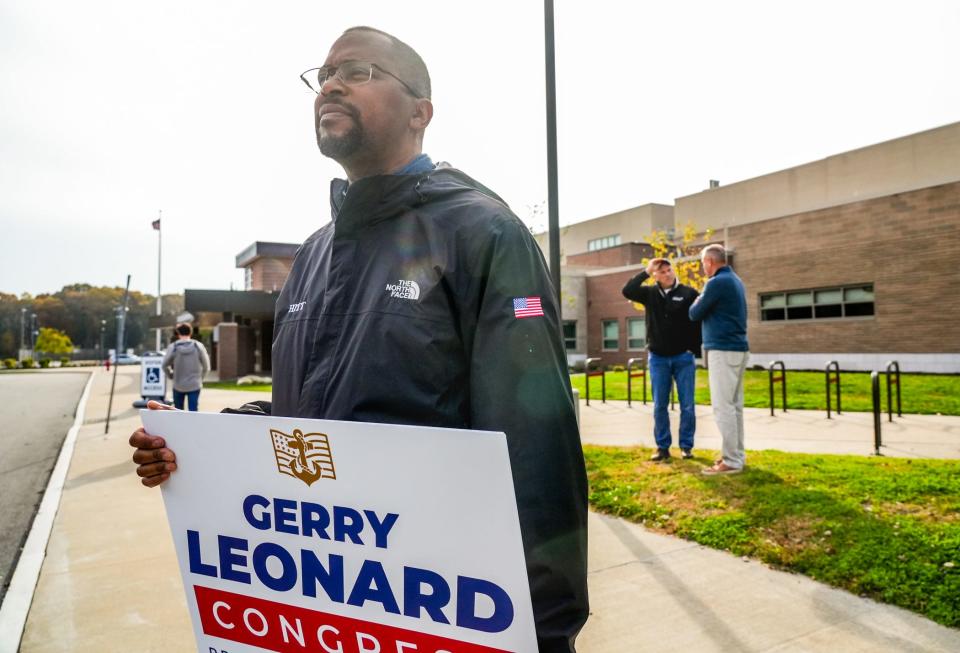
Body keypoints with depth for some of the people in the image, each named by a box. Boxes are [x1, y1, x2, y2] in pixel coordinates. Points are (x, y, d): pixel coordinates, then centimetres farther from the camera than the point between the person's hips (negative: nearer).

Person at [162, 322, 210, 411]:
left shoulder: (173, 347, -7)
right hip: (194, 384, -1)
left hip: (178, 385, 1)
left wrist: (171, 376, 17)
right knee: (193, 410, 1)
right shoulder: (198, 346, -6)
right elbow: (206, 366, -2)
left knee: (178, 410, 17)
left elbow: (165, 365, -1)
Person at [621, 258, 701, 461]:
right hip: (658, 358, 2)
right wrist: (645, 272, -10)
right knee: (659, 406, 6)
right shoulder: (650, 293, 3)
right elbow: (627, 291, -12)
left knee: (687, 405, 3)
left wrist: (696, 349, -7)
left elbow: (700, 320, -3)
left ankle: (686, 446, 16)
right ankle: (663, 447, 15)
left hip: (684, 357, -2)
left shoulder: (689, 293, -3)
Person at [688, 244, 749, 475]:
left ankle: (732, 461, -5)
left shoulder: (717, 282, -14)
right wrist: (704, 302, 15)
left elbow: (695, 314, -6)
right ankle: (737, 455, 19)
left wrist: (697, 302, 13)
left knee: (723, 407, -7)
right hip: (738, 348, 10)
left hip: (723, 350, -10)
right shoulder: (735, 280, 16)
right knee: (734, 405, 13)